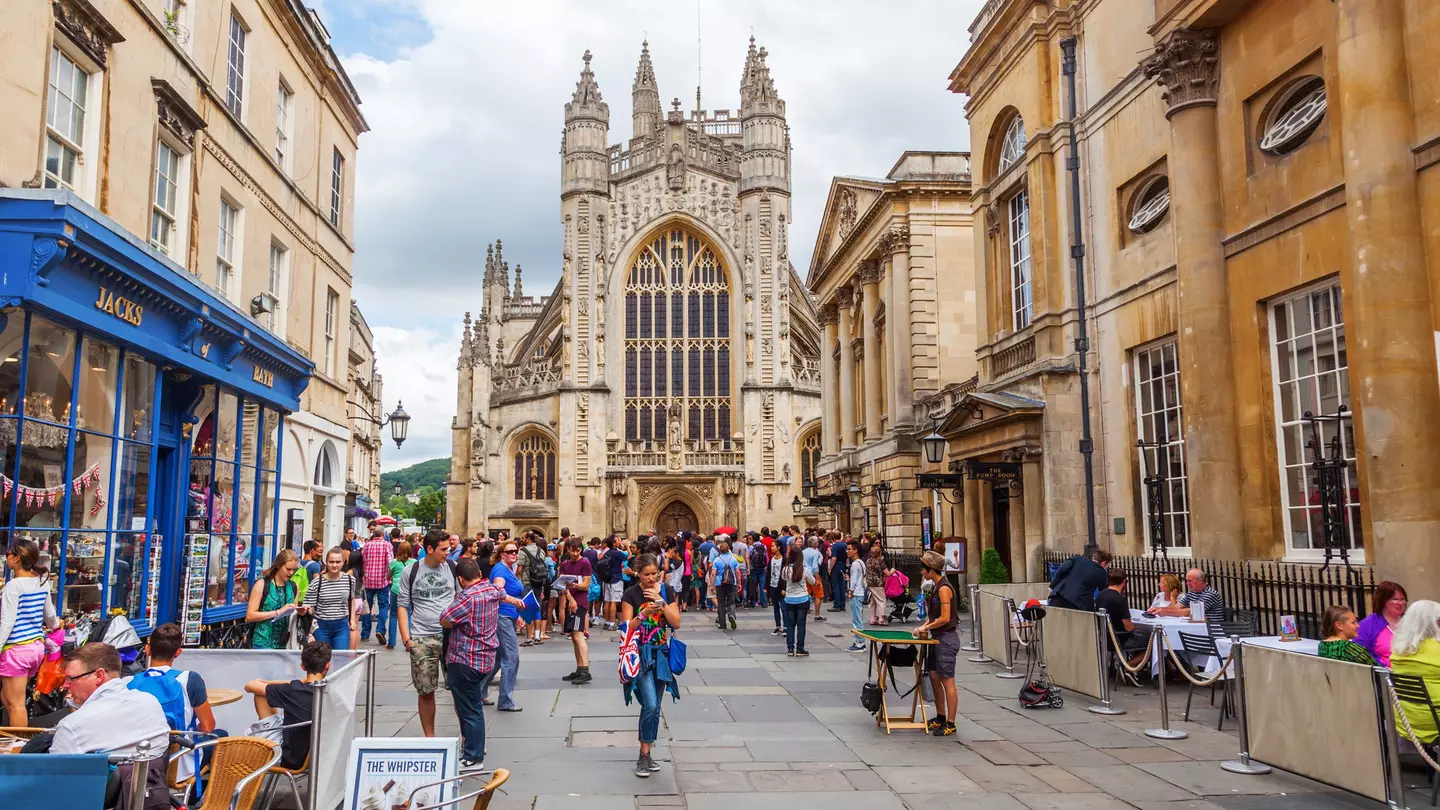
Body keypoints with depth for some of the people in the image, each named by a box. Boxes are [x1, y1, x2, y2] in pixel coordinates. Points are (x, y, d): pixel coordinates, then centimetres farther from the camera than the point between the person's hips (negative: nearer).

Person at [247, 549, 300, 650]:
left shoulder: (294, 587, 9)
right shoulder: (262, 585, -6)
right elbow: (250, 616, -11)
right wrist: (278, 612, -18)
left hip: (285, 643, 5)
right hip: (264, 642, -5)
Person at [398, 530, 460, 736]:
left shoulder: (453, 567, 3)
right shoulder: (411, 572, 2)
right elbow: (403, 606, 5)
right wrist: (406, 638, -3)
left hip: (451, 635, 1)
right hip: (421, 639, 0)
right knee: (426, 692, 5)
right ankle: (429, 738, 19)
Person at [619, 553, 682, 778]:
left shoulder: (667, 593, 3)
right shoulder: (631, 594, -6)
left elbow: (676, 623, -4)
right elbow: (626, 628, -8)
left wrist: (661, 601, -15)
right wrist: (644, 613, -23)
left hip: (661, 654, 4)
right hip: (640, 654, -4)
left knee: (654, 708, 8)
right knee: (650, 705, -15)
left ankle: (646, 754, 19)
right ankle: (644, 756, -3)